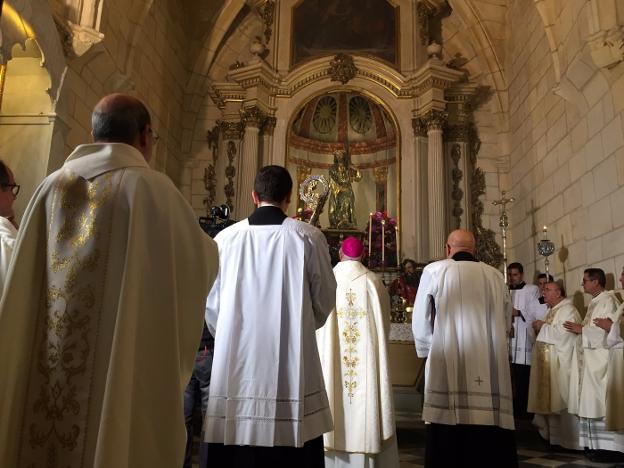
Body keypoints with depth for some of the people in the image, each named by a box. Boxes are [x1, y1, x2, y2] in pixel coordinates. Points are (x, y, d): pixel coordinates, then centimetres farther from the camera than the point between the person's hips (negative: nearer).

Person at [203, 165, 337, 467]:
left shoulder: (225, 238, -1)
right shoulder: (309, 237, -4)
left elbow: (211, 305, 6)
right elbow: (325, 301, 4)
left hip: (235, 366, 2)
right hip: (292, 370, -1)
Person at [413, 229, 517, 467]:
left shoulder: (434, 271, -1)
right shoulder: (496, 276, 7)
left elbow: (420, 323, 2)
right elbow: (506, 323, 16)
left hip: (449, 368, -2)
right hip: (491, 371, 3)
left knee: (448, 445, 5)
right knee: (493, 445, 8)